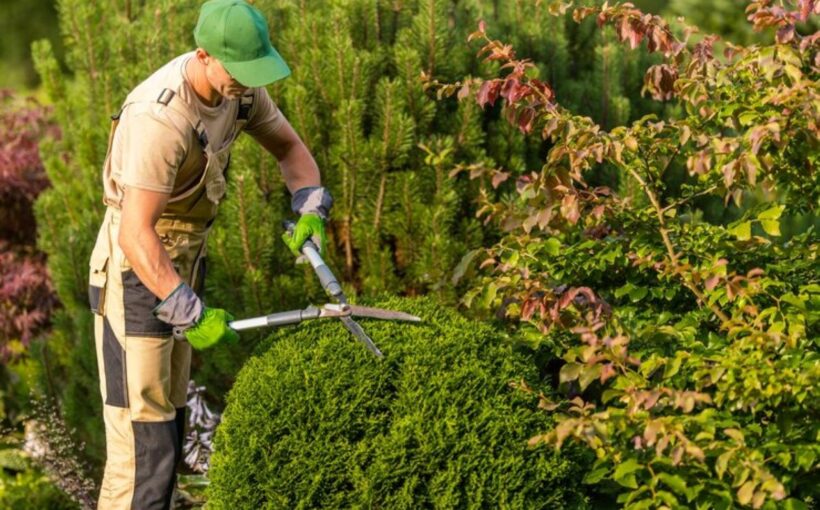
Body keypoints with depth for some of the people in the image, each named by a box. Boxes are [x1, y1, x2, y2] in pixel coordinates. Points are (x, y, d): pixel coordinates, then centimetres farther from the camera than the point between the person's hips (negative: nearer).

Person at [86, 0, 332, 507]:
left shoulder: (240, 88, -6)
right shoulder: (161, 121, -32)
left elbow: (289, 147, 10)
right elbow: (135, 235, -33)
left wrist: (311, 210, -8)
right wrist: (190, 314, -33)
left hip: (181, 264, 9)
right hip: (134, 272, -9)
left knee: (169, 420, 16)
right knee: (141, 429, -8)